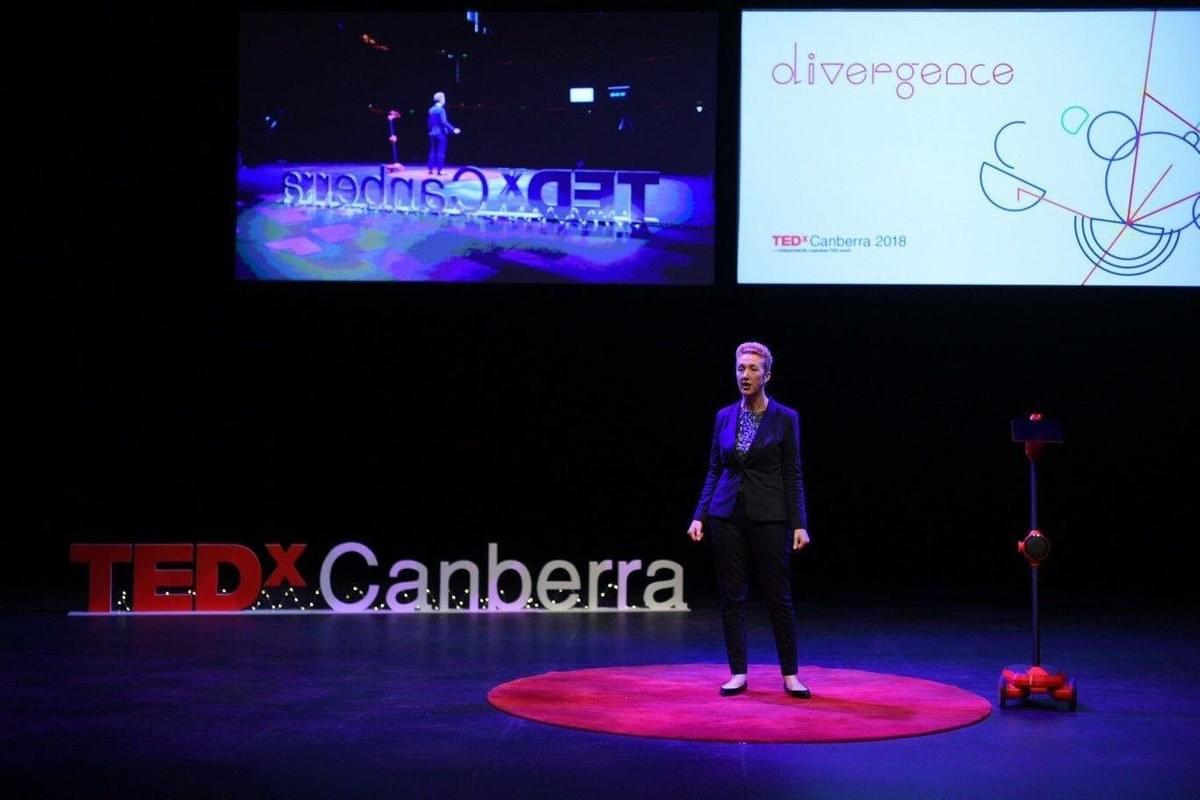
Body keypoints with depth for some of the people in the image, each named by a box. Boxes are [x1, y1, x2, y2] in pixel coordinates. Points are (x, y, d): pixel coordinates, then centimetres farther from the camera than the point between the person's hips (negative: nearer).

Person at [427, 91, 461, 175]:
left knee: (433, 151, 10)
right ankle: (439, 170, -6)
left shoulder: (431, 110, 9)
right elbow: (444, 122, -19)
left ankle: (431, 169, 7)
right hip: (441, 133, -7)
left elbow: (430, 122, 13)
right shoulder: (441, 109, -12)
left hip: (433, 133, 7)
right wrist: (453, 129, -18)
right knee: (441, 152, -3)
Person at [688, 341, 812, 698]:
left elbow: (793, 475, -4)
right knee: (731, 596, 4)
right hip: (727, 514, 3)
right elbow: (714, 472, 9)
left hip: (769, 517, -3)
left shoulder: (785, 418, -4)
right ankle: (738, 673, 12)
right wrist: (699, 516, 2)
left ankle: (790, 675, 12)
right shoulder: (724, 417, 6)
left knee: (778, 596, 1)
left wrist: (799, 524, -11)